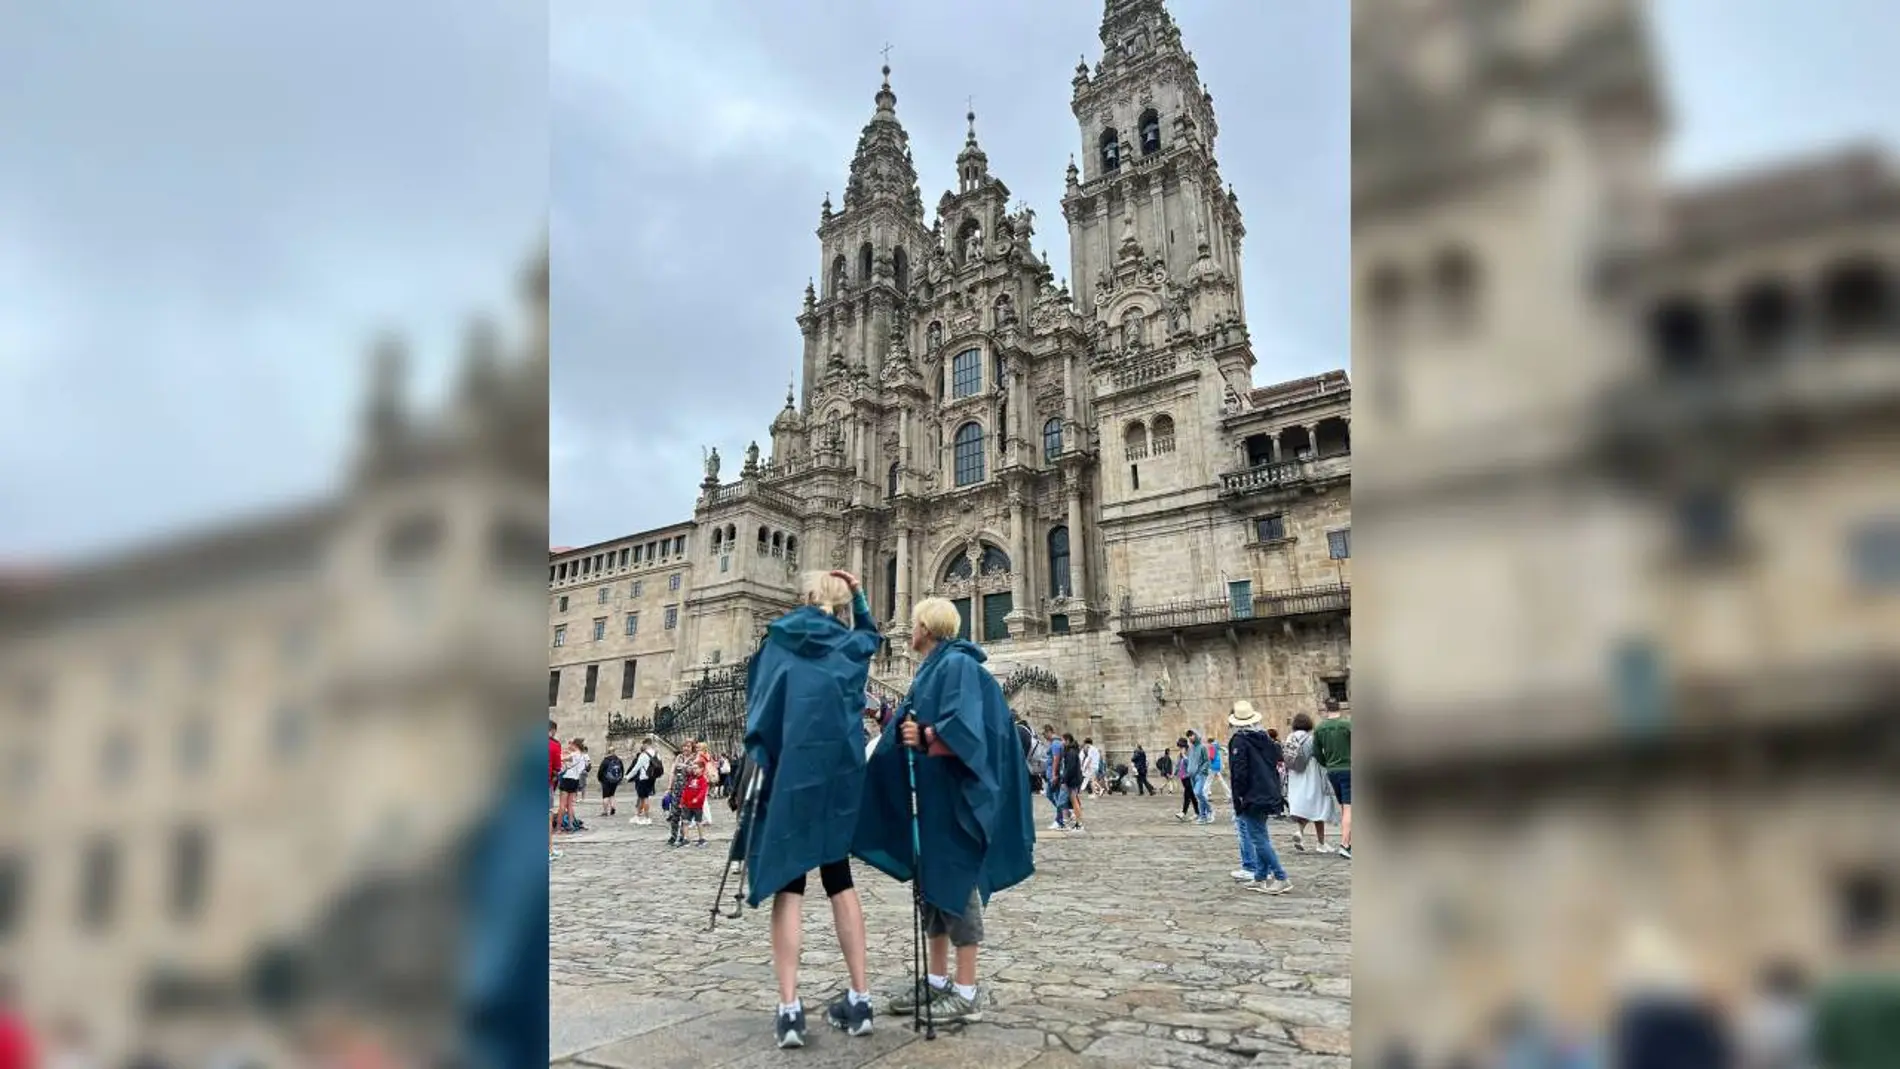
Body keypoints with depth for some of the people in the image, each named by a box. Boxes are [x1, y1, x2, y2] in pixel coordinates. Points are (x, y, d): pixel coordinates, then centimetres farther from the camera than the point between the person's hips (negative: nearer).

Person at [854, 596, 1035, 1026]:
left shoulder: (958, 665, -13)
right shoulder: (929, 671, 16)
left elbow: (964, 731, -25)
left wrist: (925, 738, -31)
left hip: (954, 796, -10)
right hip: (928, 794, 10)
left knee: (957, 884, -3)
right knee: (931, 883, 13)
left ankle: (967, 992, 6)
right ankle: (937, 979, 23)